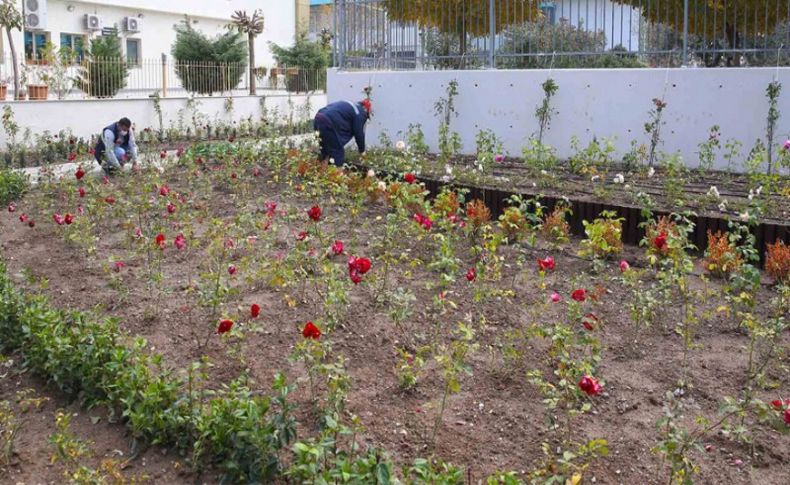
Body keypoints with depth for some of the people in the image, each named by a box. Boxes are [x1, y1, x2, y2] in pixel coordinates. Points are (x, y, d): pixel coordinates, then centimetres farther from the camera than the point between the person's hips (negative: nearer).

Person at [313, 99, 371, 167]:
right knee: (338, 152, -1)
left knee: (325, 151, 21)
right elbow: (359, 133, 4)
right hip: (328, 123, -9)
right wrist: (362, 150, 17)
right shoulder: (360, 112, 4)